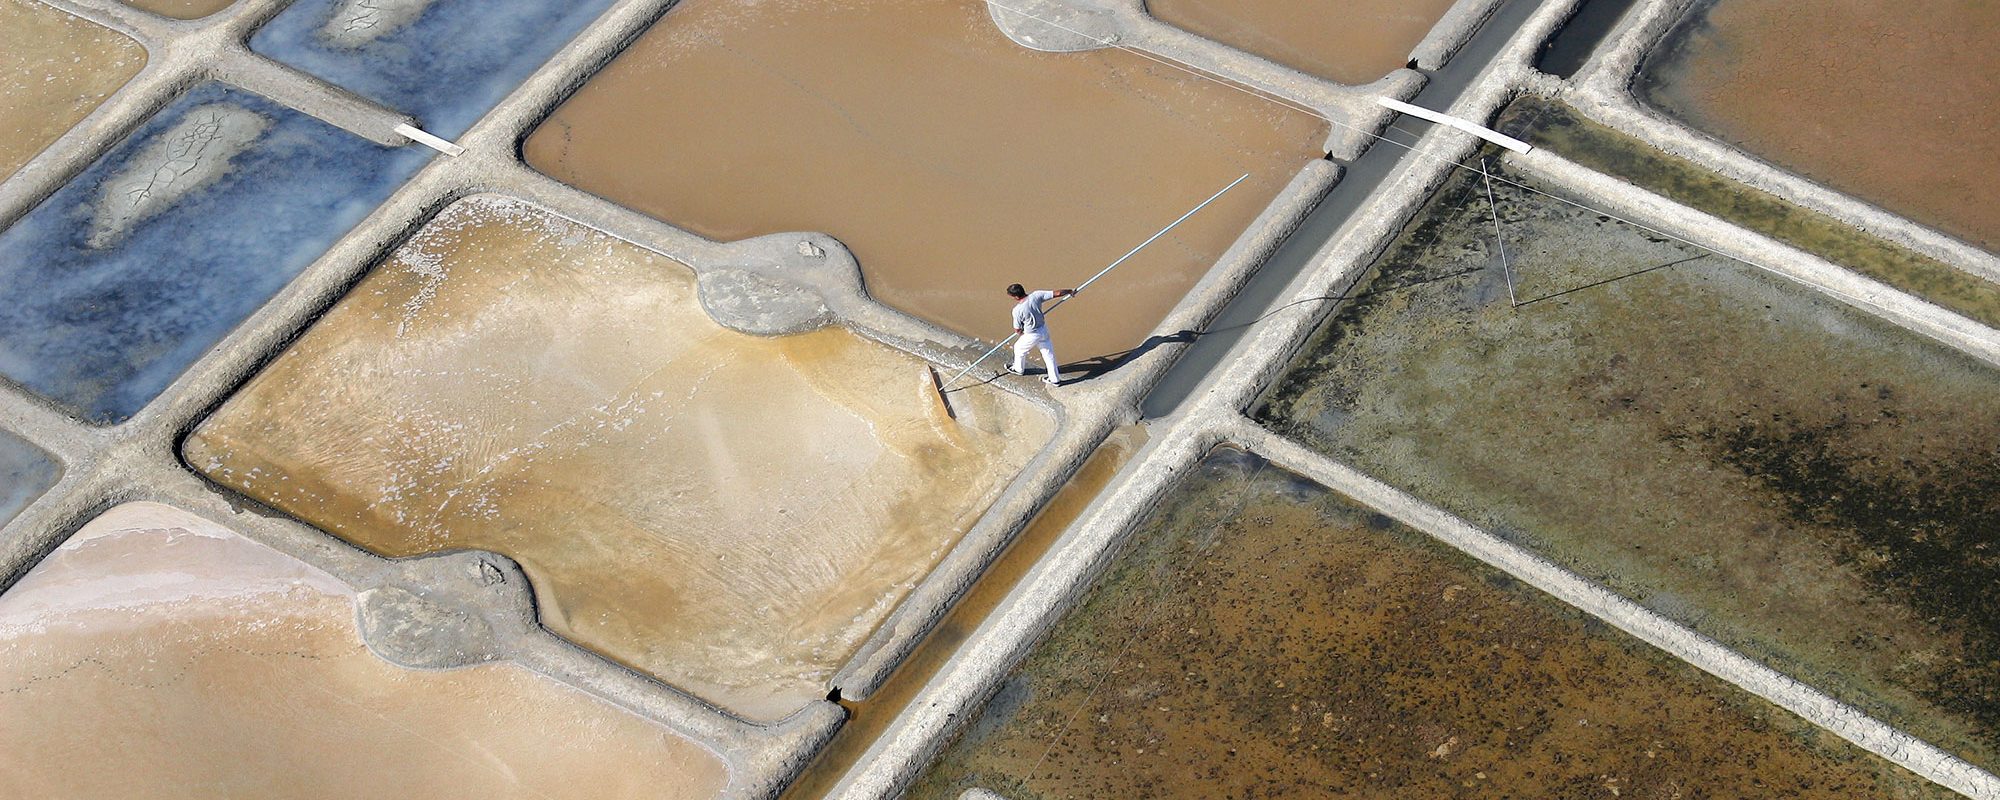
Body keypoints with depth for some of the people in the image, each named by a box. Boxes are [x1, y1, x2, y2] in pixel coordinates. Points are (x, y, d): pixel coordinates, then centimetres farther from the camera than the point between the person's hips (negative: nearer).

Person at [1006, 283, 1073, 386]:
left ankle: (1019, 369, 50)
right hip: (1044, 330, 5)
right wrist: (1070, 291, 5)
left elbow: (1017, 330, -15)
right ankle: (1055, 379, 31)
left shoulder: (1017, 310, -28)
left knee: (1019, 348, 26)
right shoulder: (1036, 296, -19)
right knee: (1048, 354, 19)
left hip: (1032, 336, -5)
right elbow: (1057, 293, -13)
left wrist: (1021, 331, 11)